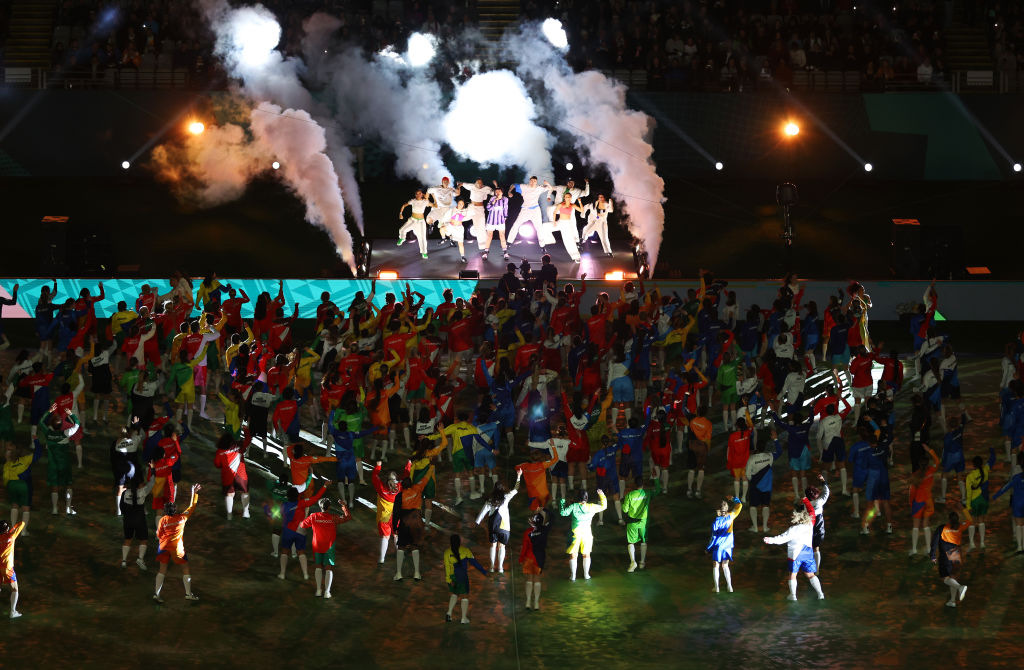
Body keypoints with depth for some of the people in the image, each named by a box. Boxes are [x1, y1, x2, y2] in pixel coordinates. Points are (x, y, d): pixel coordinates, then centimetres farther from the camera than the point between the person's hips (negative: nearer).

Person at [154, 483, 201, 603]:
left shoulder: (163, 520, -1)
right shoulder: (182, 517, -1)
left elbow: (158, 535, 3)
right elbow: (192, 507, 10)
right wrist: (194, 493, 17)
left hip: (164, 547, 1)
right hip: (177, 548, -1)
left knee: (162, 570, 10)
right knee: (185, 568, 11)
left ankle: (156, 593, 1)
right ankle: (188, 593, 10)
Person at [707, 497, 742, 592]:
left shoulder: (716, 521, -19)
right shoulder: (731, 516, -9)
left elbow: (714, 537, -14)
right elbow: (739, 505, 8)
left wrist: (708, 548, -5)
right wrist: (734, 498, 24)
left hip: (718, 546, -4)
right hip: (728, 546, 4)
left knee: (716, 566, 9)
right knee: (725, 566, 14)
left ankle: (716, 587, 11)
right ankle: (729, 586, 10)